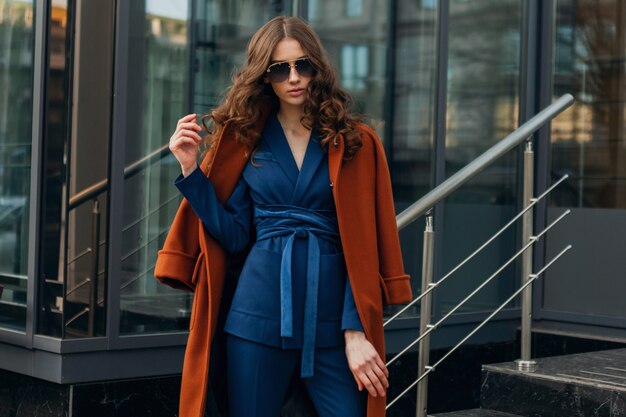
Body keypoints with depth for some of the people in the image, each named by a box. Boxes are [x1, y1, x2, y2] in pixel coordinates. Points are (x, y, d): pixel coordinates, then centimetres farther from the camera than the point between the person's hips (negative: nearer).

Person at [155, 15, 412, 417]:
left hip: (331, 320, -1)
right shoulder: (245, 139, 7)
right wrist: (191, 168, -5)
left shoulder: (356, 143, 2)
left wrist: (357, 332, -8)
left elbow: (364, 245, -1)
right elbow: (234, 236, 3)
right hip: (258, 316, 1)